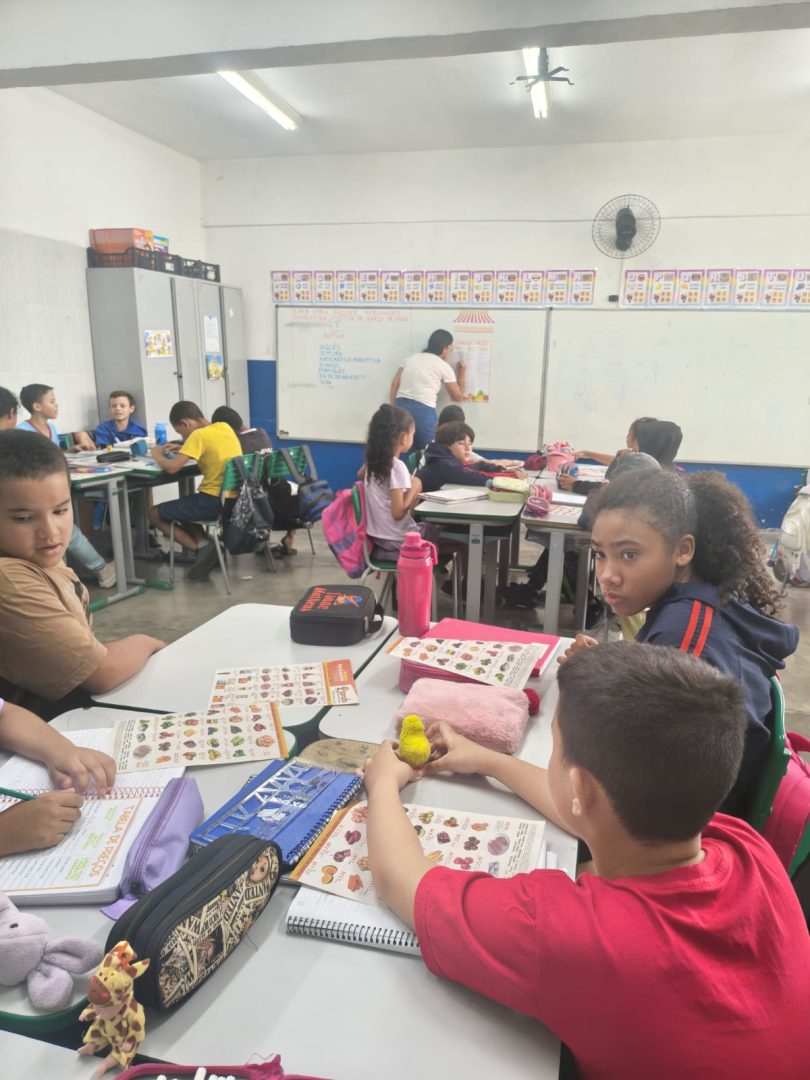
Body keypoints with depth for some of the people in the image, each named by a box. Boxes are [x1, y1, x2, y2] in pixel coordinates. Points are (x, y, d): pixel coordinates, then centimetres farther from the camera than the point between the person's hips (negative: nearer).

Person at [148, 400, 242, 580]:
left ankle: (201, 547, -5)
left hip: (215, 502, -8)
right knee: (182, 506, 31)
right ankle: (204, 543, 7)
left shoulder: (198, 435, -14)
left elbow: (172, 467, -21)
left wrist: (157, 455, 0)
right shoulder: (225, 427, 7)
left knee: (153, 513, 8)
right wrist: (183, 450, 16)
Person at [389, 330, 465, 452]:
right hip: (423, 411, -5)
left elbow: (394, 384, 11)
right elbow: (458, 396, 11)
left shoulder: (411, 358, 19)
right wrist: (461, 374, 25)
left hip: (401, 407, 5)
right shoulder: (444, 366, 5)